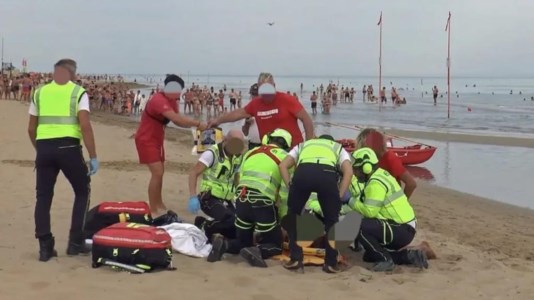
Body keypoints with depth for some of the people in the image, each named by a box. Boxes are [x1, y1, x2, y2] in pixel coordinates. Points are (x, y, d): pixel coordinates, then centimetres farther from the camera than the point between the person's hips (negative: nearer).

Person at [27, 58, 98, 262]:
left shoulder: (40, 92, 14)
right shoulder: (78, 92, 3)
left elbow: (31, 129, 16)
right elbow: (85, 126, -9)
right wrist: (93, 157, -6)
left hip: (44, 148, 3)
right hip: (68, 147, -3)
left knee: (43, 196, 13)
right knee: (82, 192, 15)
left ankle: (45, 247, 12)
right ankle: (75, 242, 12)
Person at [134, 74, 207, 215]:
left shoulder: (171, 101, 3)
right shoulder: (159, 100, -28)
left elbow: (177, 121, 1)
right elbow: (176, 118, -38)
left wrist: (194, 125, -16)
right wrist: (198, 123, -36)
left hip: (156, 139, 10)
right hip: (146, 140, -10)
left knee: (159, 172, 18)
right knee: (157, 173, -16)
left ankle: (159, 205, 31)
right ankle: (152, 210, -10)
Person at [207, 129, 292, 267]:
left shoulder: (250, 152, 23)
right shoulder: (284, 157, 9)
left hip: (241, 200, 5)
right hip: (263, 203, -5)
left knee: (243, 242, 23)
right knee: (276, 245, 12)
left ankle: (224, 244, -7)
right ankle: (256, 251, -18)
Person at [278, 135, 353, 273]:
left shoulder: (302, 145, 44)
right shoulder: (339, 148, 40)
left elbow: (283, 165, 24)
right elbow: (348, 172, 17)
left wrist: (290, 187, 21)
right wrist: (339, 197, 15)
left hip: (302, 172, 1)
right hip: (327, 174, -1)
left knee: (292, 215, 24)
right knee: (331, 220, 21)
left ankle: (295, 259, 20)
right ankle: (331, 263, 19)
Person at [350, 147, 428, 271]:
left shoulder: (375, 183, -20)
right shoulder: (380, 175, 11)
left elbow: (369, 211, -26)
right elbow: (369, 206, 12)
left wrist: (350, 201, -13)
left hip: (401, 230, -10)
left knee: (362, 228, -24)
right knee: (369, 256, 18)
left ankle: (385, 260, -10)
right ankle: (410, 255, 15)